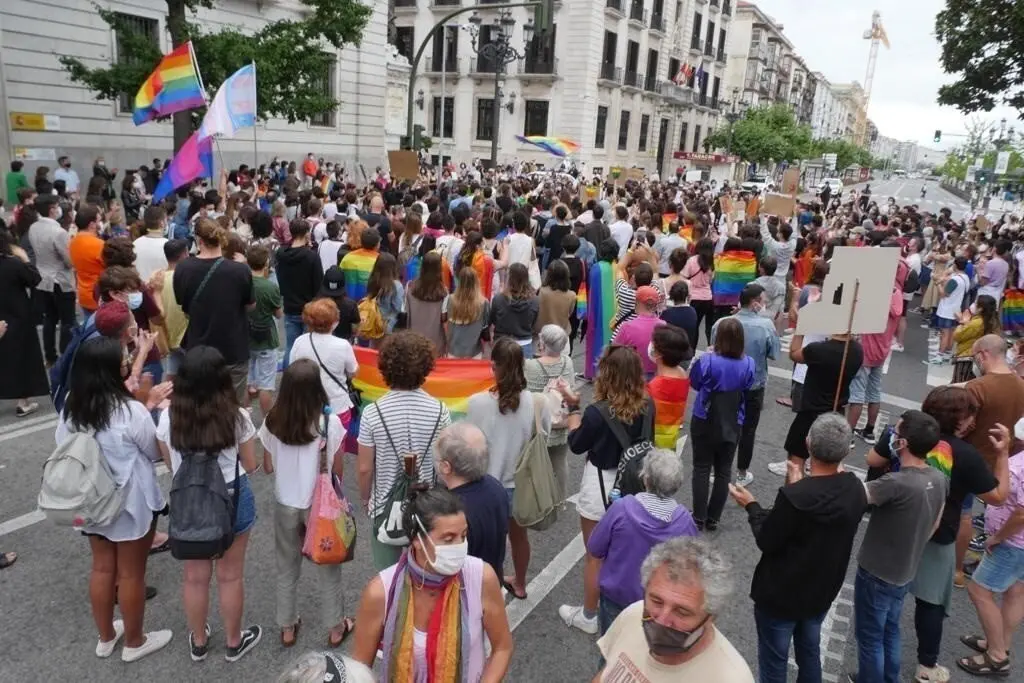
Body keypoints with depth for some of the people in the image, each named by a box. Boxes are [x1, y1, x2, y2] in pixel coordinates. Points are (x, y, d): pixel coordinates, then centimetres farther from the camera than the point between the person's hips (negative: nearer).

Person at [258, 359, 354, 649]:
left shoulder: (273, 422, -13)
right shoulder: (330, 422, -21)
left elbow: (268, 467, -2)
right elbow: (338, 470, -10)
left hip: (286, 505, 2)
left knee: (287, 567, 22)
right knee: (328, 567, 17)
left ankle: (287, 627, 36)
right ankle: (335, 627, 32)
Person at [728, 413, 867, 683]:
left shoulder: (794, 496, -34)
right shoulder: (855, 489, -12)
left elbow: (767, 542, -20)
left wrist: (751, 506, -5)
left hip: (780, 595, -6)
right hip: (821, 592, 6)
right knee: (809, 653, 27)